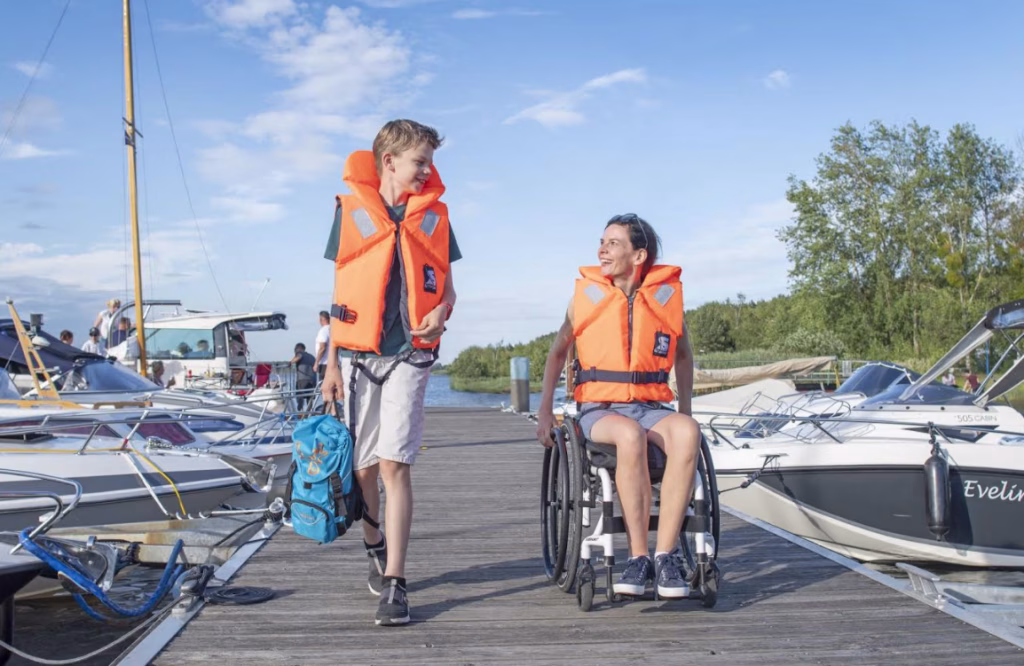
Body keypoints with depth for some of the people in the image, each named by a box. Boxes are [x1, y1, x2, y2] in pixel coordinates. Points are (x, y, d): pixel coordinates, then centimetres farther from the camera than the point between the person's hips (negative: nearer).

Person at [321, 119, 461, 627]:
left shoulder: (432, 213, 9)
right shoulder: (351, 208, 6)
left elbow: (445, 285, 15)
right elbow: (341, 291, 9)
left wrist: (441, 312, -9)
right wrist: (332, 362, 6)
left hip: (410, 353, -1)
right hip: (357, 354, 1)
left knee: (394, 464, -11)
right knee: (363, 466, 7)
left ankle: (394, 584, -9)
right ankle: (375, 547, 34)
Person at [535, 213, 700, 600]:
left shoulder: (667, 294, 5)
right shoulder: (587, 293, 3)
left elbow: (682, 354, 21)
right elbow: (558, 351, 14)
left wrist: (685, 407, 12)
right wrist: (545, 411, 7)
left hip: (651, 407, 2)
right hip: (600, 409, -1)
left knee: (687, 432, -34)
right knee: (630, 436, -38)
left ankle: (664, 556, -31)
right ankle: (638, 558, -31)